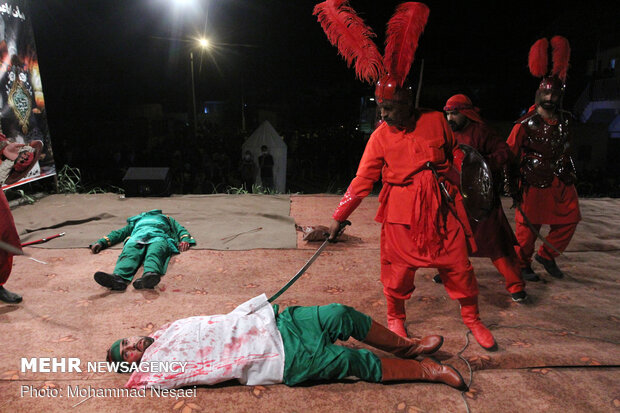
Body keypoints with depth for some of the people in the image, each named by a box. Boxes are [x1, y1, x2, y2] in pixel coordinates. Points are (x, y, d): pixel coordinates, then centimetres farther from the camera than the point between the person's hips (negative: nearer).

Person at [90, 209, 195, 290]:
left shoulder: (167, 219, 45)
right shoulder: (136, 220, 49)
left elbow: (180, 230, 28)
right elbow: (118, 233, 38)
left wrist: (185, 240, 2)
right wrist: (101, 242, 19)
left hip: (159, 236, -2)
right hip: (137, 237, 2)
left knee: (155, 252, -39)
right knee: (129, 253, -35)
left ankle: (149, 274, -71)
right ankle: (118, 277, -65)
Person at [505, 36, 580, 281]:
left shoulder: (564, 121, 8)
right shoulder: (526, 124, -9)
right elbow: (510, 155, -9)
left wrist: (570, 172, 13)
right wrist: (513, 187, -11)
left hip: (561, 182, 6)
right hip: (534, 183, -6)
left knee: (570, 219, 8)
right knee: (529, 225, 1)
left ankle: (547, 255, 25)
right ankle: (522, 265, 17)